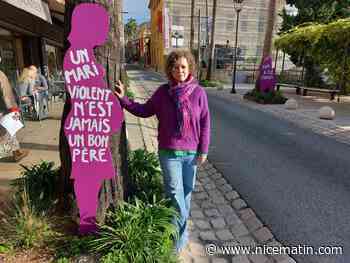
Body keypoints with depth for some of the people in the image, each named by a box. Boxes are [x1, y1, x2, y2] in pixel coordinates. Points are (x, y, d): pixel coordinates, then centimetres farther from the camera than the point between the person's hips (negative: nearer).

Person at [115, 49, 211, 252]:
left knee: (187, 190, 16)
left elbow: (205, 123, -3)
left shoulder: (199, 92, -6)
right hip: (169, 152, 0)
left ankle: (180, 226, 41)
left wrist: (204, 150, -3)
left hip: (192, 152, 1)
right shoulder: (163, 92, -2)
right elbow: (145, 111, 9)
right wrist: (124, 99, 0)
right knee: (175, 192, 4)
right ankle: (182, 232, 24)